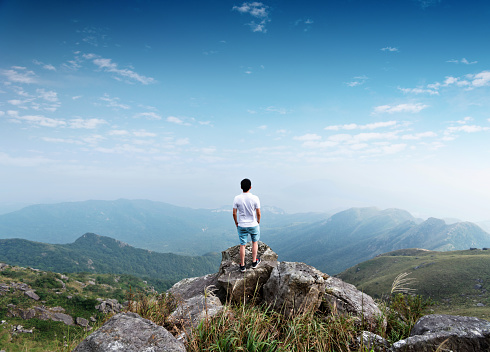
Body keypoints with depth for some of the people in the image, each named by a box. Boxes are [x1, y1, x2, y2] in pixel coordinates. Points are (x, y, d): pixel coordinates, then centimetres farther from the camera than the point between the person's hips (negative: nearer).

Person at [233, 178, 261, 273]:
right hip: (253, 225, -1)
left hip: (241, 226, 1)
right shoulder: (255, 198, -14)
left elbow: (234, 213, -6)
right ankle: (254, 262, 29)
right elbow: (258, 213, -9)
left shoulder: (237, 199, -11)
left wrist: (236, 223, 9)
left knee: (242, 245, 10)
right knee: (255, 242, 21)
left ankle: (242, 266, 20)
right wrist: (258, 222, 9)